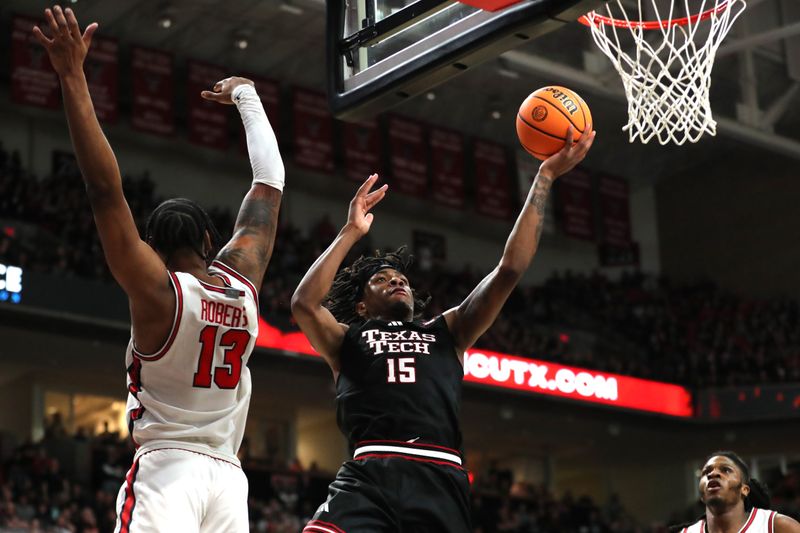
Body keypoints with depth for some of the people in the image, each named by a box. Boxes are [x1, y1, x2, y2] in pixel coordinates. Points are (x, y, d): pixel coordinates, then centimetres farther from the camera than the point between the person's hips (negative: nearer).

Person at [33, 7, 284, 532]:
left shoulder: (157, 290, -5)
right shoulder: (243, 283, 7)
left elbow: (106, 190, -13)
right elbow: (270, 183, 18)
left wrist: (74, 78, -13)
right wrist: (246, 96, 29)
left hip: (166, 468, -5)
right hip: (227, 473, 5)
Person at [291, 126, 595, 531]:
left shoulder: (446, 332, 26)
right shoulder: (347, 341, 21)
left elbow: (510, 270, 18)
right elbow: (304, 303, -1)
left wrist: (545, 176, 15)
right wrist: (351, 232, 5)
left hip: (440, 481, 3)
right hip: (369, 476, -2)